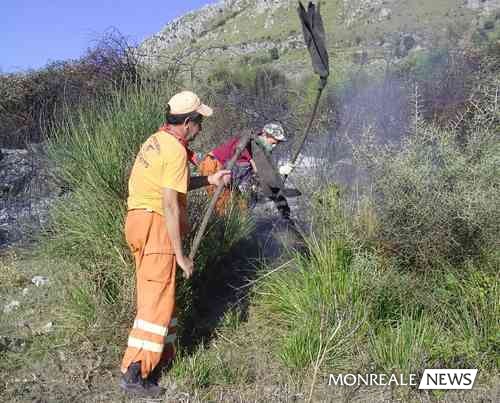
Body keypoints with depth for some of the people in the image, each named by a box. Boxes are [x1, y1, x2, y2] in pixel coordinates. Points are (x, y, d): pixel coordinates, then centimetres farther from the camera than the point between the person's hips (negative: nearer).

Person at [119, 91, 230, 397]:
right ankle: (134, 373, 1)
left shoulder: (156, 141, 14)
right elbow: (169, 205, -21)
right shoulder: (175, 150, -16)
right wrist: (180, 254, -17)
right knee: (157, 299, -4)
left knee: (157, 293, 19)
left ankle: (164, 354, 34)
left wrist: (208, 180, 22)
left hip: (139, 221, 10)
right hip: (155, 225, -10)